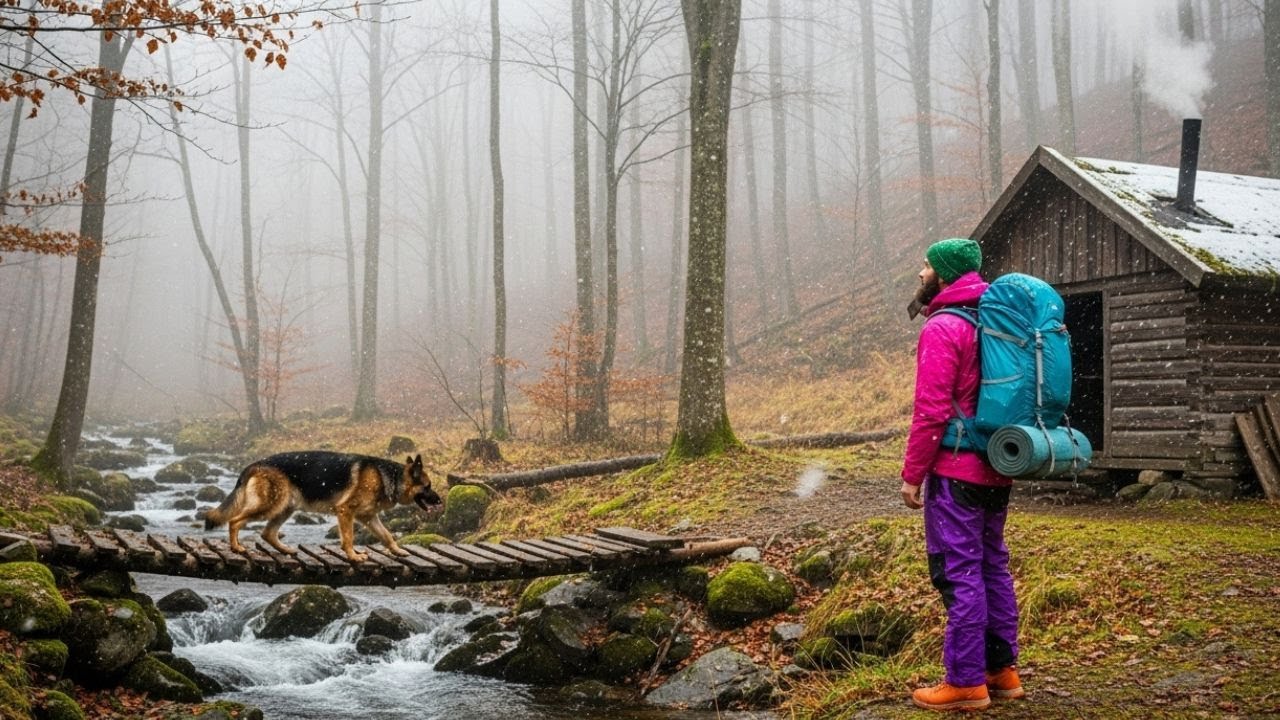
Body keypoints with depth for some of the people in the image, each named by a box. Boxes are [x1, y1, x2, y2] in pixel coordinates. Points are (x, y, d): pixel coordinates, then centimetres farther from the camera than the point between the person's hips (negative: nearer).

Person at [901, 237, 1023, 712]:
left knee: (959, 573, -3)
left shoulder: (942, 327, -14)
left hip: (955, 472, -9)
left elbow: (931, 411, -18)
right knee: (993, 567, 15)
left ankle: (966, 682, 2)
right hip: (996, 469, 9)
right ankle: (1002, 669, 23)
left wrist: (911, 473, -11)